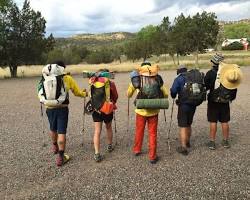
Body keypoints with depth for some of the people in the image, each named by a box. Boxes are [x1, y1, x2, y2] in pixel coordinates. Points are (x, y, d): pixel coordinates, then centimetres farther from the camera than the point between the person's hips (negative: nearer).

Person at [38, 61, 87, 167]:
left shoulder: (45, 78, 2)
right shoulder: (67, 78, -3)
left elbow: (41, 95, 5)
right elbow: (77, 92, 6)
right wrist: (84, 93, 26)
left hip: (49, 109, 3)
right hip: (62, 108, -3)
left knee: (52, 129, 24)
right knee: (61, 132, 3)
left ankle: (54, 146, 48)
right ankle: (60, 157, 5)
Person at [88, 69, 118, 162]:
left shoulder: (93, 82, -1)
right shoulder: (110, 83, -7)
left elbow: (91, 96, 9)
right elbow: (115, 97, 6)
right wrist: (112, 103, 25)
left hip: (96, 110, 1)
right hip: (108, 110, -1)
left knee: (97, 131, 4)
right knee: (108, 127, 22)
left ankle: (97, 154, -1)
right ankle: (109, 146, 40)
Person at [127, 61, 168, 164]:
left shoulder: (136, 79, -2)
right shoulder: (157, 79, -1)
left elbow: (128, 94, 9)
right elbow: (165, 94, 2)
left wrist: (129, 96, 31)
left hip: (141, 110, 0)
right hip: (154, 111, 0)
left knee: (139, 131, 21)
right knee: (152, 133, 11)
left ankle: (137, 150, 39)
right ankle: (152, 156, 18)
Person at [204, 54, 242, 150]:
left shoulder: (210, 73, -14)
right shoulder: (230, 72, -2)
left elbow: (205, 87, -10)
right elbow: (234, 88, 6)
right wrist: (232, 98, 20)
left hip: (213, 102, -3)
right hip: (225, 102, 3)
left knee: (213, 122, 4)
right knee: (225, 122, 13)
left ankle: (212, 142, 10)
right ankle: (225, 141, 23)